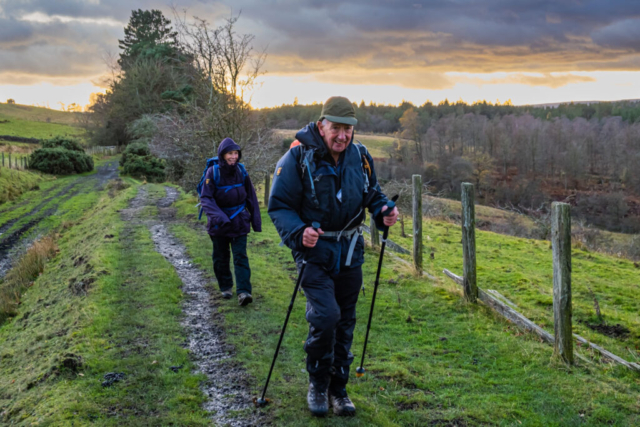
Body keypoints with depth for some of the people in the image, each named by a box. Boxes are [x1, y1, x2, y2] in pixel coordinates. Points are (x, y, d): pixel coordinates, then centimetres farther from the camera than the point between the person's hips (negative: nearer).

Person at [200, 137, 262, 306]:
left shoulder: (241, 171, -3)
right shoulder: (213, 172, -13)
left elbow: (251, 197, 6)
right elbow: (205, 198, -16)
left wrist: (256, 220, 7)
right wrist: (217, 216, -30)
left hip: (239, 221, 1)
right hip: (219, 223, -1)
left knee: (240, 256, -6)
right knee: (221, 257, 11)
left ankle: (243, 291, -11)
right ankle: (225, 287, 28)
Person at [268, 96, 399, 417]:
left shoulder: (360, 157, 0)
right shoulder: (297, 158, -14)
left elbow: (372, 194, 16)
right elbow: (279, 207, -11)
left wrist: (383, 212, -6)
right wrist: (298, 233, -29)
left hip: (350, 251, 5)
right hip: (315, 250, -5)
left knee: (345, 321, 11)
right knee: (325, 315, -18)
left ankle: (338, 388, 28)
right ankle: (317, 382, 8)